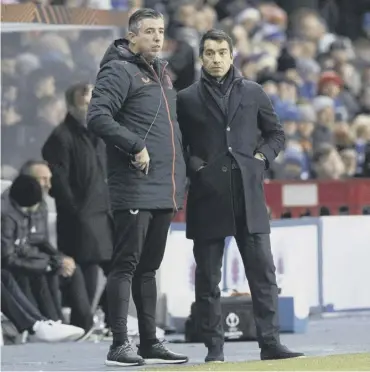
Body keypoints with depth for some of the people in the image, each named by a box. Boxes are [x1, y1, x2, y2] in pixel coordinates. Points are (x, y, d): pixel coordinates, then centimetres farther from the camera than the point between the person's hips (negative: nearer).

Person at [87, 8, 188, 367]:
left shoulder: (162, 72, 19)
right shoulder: (119, 71, -8)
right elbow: (97, 117, -19)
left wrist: (180, 171, 17)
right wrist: (135, 146, -21)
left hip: (165, 188, 8)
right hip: (135, 188, -8)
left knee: (149, 267, 13)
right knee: (126, 265, -7)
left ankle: (150, 343, 18)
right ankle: (119, 345, -6)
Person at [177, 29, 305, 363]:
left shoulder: (253, 93, 11)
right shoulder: (187, 99, 6)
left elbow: (276, 133, 18)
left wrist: (263, 157, 2)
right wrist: (193, 165, -7)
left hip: (249, 196, 1)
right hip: (207, 197, -1)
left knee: (263, 272, -3)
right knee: (208, 278, 2)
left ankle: (270, 343, -1)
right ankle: (214, 348, 6)